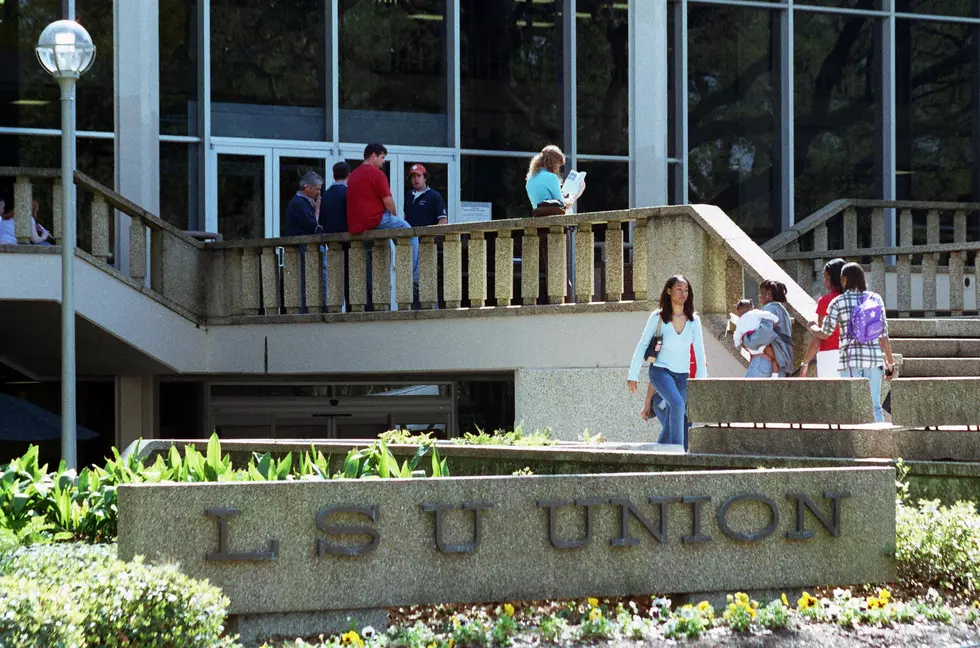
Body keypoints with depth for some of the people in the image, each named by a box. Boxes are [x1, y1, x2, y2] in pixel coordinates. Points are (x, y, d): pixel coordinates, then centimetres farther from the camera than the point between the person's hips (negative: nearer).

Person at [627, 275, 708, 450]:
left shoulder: (693, 320, 2)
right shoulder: (657, 317, -5)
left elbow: (699, 351, 1)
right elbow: (642, 346, 0)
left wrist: (701, 379, -6)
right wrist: (632, 376, -1)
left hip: (682, 375, 3)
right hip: (661, 370, -3)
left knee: (670, 425, 3)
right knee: (677, 404, -28)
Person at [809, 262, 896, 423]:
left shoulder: (838, 302, -2)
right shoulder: (876, 299, 6)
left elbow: (824, 333, 4)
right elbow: (883, 334, 6)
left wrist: (812, 327, 27)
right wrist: (890, 363, 14)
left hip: (850, 358, -3)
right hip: (874, 356, 3)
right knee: (875, 405, 8)